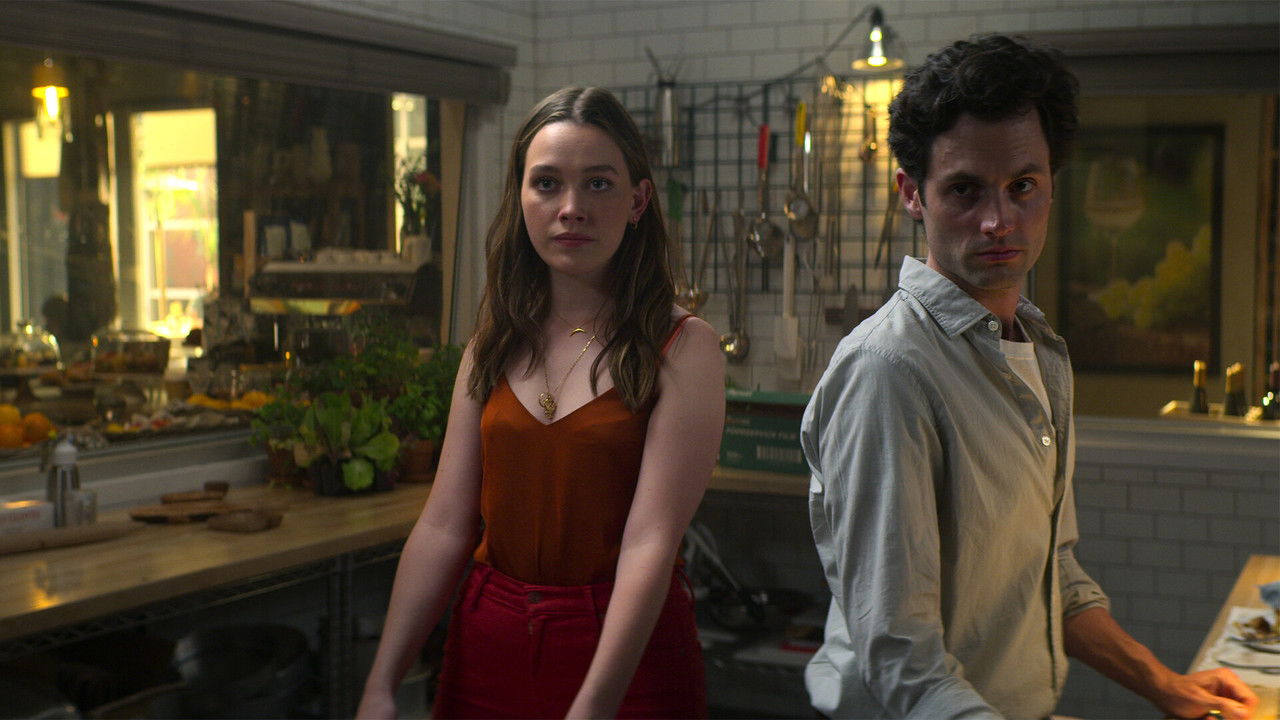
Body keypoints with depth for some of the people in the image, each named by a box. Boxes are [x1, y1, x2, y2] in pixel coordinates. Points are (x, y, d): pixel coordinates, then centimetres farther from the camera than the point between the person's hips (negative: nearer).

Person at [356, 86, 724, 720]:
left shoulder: (681, 348, -11)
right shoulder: (494, 346, 3)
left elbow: (650, 543, -18)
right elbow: (444, 526, -1)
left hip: (624, 653, -4)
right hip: (488, 642, 4)